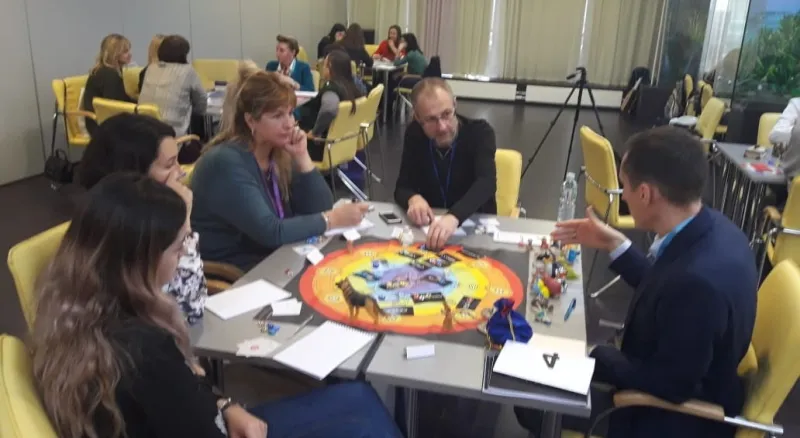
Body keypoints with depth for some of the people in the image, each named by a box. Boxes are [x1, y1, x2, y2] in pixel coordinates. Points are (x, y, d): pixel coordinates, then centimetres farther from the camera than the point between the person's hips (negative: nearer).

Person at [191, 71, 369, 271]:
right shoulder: (226, 163, -20)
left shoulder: (279, 152, 1)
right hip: (232, 273, -6)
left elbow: (320, 208, -3)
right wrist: (332, 219, -25)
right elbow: (270, 232, -27)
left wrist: (302, 157, -12)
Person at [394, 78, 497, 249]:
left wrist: (453, 217, -47)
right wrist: (414, 199, -29)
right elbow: (402, 188, -4)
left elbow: (486, 183, -29)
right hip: (430, 224, 2)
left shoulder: (480, 132, -14)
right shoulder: (414, 134, -4)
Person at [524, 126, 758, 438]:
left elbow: (672, 384, -25)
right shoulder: (710, 228, -10)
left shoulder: (700, 278, -37)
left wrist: (595, 357, -14)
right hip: (684, 386, 8)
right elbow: (664, 288, 8)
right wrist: (615, 245, 4)